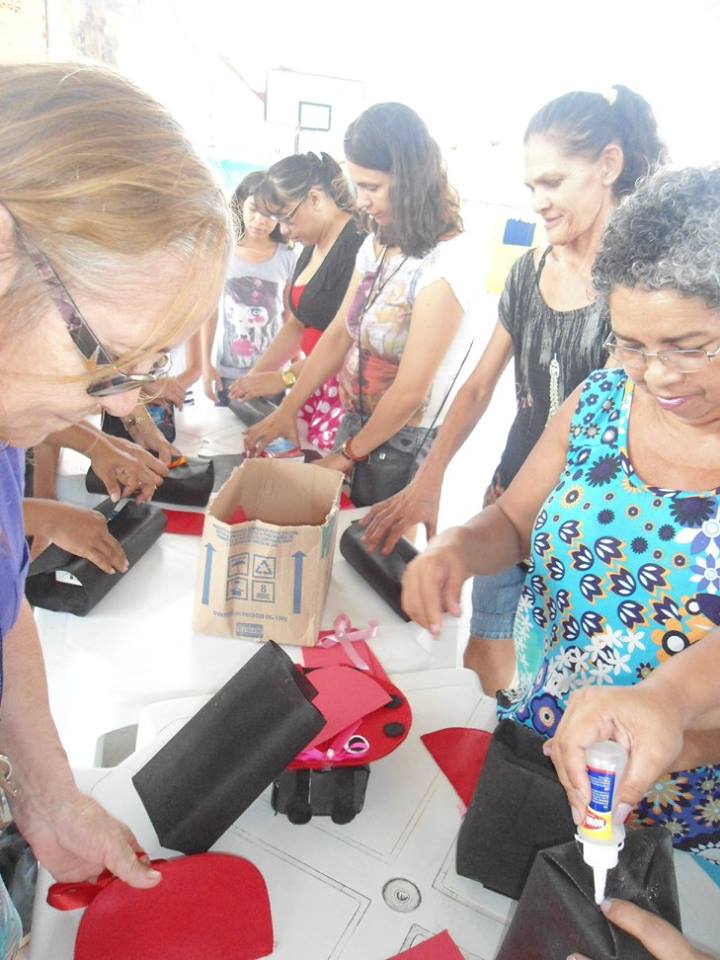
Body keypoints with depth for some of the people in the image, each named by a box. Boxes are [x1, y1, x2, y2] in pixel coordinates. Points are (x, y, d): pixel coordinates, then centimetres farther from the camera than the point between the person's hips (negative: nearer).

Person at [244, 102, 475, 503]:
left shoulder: (446, 260, -21)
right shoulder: (378, 244, 4)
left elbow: (410, 392, -21)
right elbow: (339, 334, 6)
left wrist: (348, 455, -10)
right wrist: (287, 410, 1)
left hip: (402, 441, -7)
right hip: (355, 420, 7)